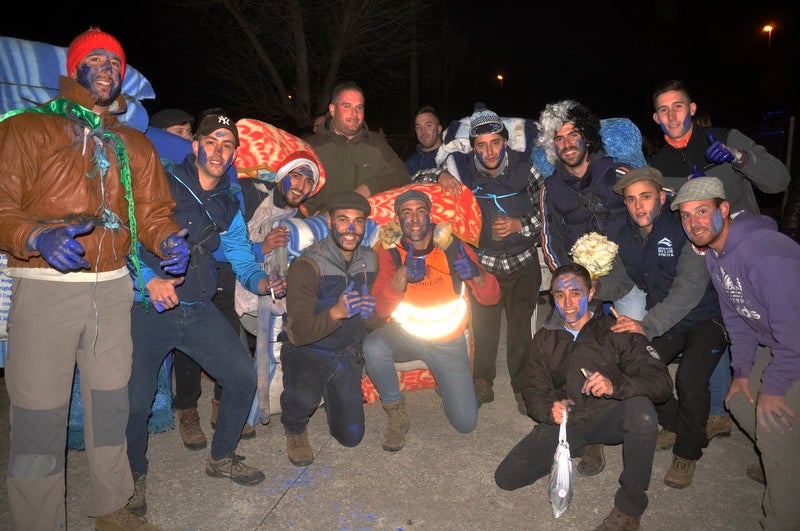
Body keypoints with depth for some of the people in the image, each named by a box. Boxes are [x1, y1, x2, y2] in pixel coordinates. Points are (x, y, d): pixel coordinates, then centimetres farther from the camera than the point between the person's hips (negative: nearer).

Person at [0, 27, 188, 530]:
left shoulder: (135, 144, 17)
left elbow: (153, 209, 13)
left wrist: (167, 239, -9)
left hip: (112, 287, 4)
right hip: (44, 286, -4)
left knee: (111, 403, 13)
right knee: (41, 415, -1)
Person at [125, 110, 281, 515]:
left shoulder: (228, 207, 12)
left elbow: (241, 257, 11)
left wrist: (261, 281, -10)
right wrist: (150, 279, -28)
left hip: (198, 310, 5)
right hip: (148, 309, -5)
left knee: (243, 376, 1)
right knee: (136, 400, -9)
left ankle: (221, 458, 26)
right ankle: (135, 475, 23)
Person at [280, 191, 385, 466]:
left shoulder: (369, 260, -4)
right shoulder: (307, 265, -22)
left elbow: (377, 324, -1)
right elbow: (297, 333, -28)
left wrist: (370, 314, -25)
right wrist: (336, 312, -46)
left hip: (347, 355, 5)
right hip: (307, 352, -4)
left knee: (351, 437, 9)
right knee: (302, 398, -37)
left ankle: (332, 395, 40)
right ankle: (295, 429, 1)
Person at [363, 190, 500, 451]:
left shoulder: (453, 248, -12)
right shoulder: (389, 253, -12)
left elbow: (491, 297, -14)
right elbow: (381, 309, -23)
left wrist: (475, 273, -36)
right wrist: (404, 273, -41)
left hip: (448, 341, 1)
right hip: (405, 334, 0)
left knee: (466, 422, -4)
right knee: (373, 346, -35)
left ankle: (447, 384, 31)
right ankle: (396, 414, -8)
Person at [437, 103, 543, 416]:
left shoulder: (524, 168, -9)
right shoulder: (461, 167, -10)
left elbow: (544, 212, 0)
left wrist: (518, 225, -19)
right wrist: (440, 177, -20)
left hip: (523, 263, 0)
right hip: (482, 261, 1)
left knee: (521, 327, 2)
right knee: (484, 326, 4)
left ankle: (523, 387, 22)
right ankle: (483, 384, 25)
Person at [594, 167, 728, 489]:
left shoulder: (685, 229, -22)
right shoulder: (626, 240, -1)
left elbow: (690, 287, -31)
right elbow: (620, 281, 2)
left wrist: (648, 324, -40)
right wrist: (596, 287, -22)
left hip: (705, 320, -6)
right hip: (664, 323, 6)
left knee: (689, 380, -24)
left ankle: (688, 452, 3)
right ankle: (672, 424, 20)